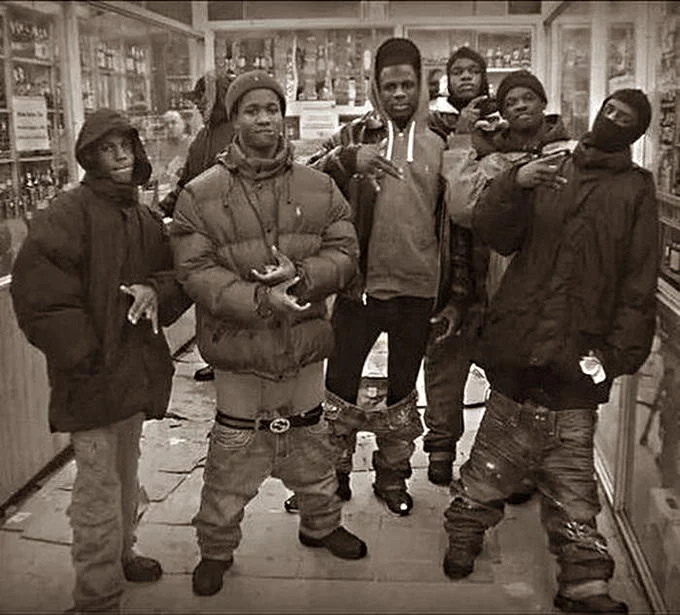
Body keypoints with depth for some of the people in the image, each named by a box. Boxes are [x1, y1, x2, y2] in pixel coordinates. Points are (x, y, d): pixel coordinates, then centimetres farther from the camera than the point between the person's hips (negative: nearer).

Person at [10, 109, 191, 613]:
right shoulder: (69, 212, -12)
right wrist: (82, 352, -20)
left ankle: (121, 553, 43)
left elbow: (178, 274, 11)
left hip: (136, 368, 7)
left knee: (126, 471, 23)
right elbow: (36, 288, -19)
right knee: (98, 485, -1)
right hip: (92, 373, -7)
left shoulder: (145, 219, 10)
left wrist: (155, 291, -12)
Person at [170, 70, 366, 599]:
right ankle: (217, 547, 31)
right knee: (233, 457, 10)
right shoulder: (201, 195, -7)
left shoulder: (319, 188, 2)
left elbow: (345, 253, 0)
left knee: (312, 444, 20)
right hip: (238, 345, -2)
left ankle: (321, 524, 44)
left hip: (306, 341, 3)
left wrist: (301, 274, -19)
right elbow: (195, 271, -12)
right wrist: (258, 299, -24)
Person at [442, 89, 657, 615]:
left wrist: (621, 351, -7)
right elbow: (494, 234, 3)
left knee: (570, 475, 2)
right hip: (519, 342, 1)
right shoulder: (548, 169, 13)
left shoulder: (635, 190, 7)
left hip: (577, 354, -1)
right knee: (496, 455, 8)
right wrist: (514, 185, -14)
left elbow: (638, 284, 3)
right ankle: (465, 532, 29)